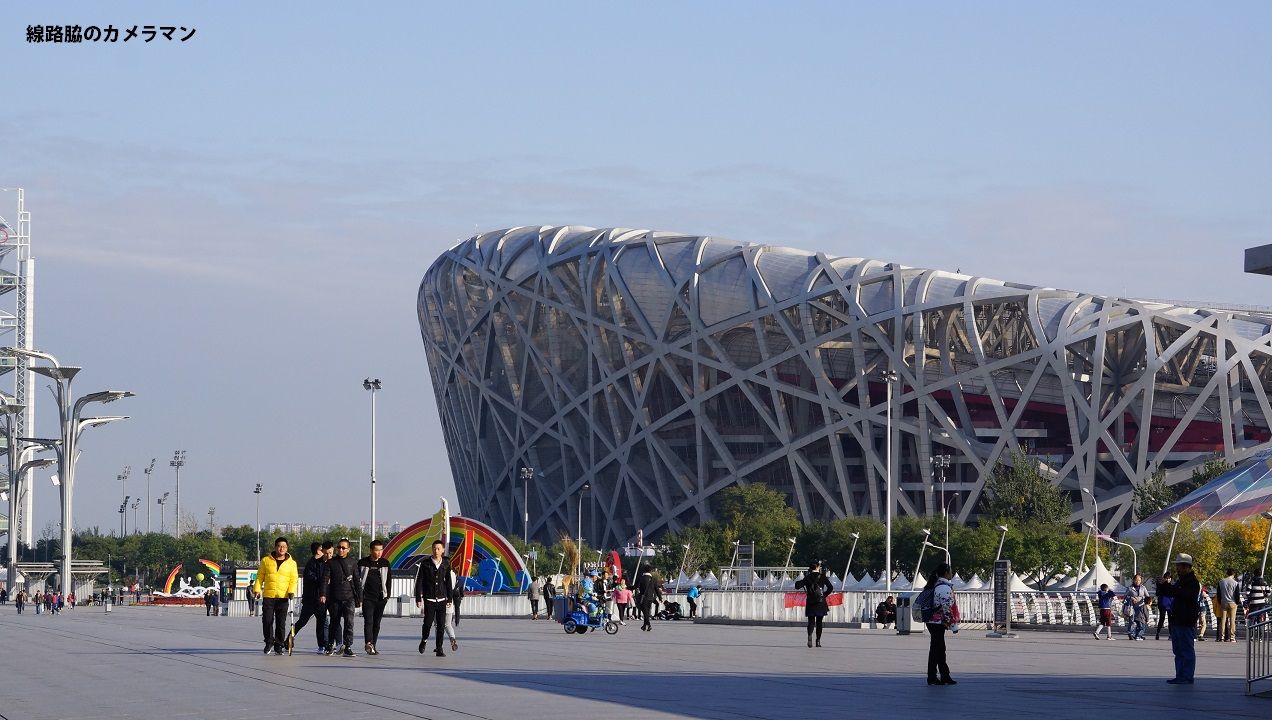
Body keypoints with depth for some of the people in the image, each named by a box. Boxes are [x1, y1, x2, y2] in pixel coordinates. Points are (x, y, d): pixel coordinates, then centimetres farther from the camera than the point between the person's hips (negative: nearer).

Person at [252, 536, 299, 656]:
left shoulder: (291, 563, 8)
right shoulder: (266, 560, 8)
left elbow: (293, 579, 5)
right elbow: (260, 576, 10)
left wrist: (291, 591, -11)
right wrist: (257, 589, -2)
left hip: (283, 597, 0)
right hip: (268, 596, 0)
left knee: (281, 623, 0)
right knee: (267, 621, -2)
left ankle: (278, 646, 9)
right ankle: (269, 642, 17)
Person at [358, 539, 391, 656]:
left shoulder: (385, 563, 8)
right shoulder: (363, 563, 1)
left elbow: (388, 580, 14)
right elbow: (357, 580, 4)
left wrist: (387, 595, 8)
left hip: (380, 598, 3)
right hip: (367, 598, -3)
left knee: (377, 623, 6)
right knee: (368, 621, -16)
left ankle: (372, 646, 12)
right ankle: (368, 643, -29)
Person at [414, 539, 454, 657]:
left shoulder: (446, 564, 5)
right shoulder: (425, 563, -2)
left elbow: (448, 582, 11)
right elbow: (419, 582, -1)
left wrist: (450, 599, 9)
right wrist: (418, 598, -5)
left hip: (442, 599, 2)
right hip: (429, 599, -2)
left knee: (441, 625, -2)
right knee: (428, 623, -6)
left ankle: (439, 648, 5)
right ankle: (424, 640, 24)